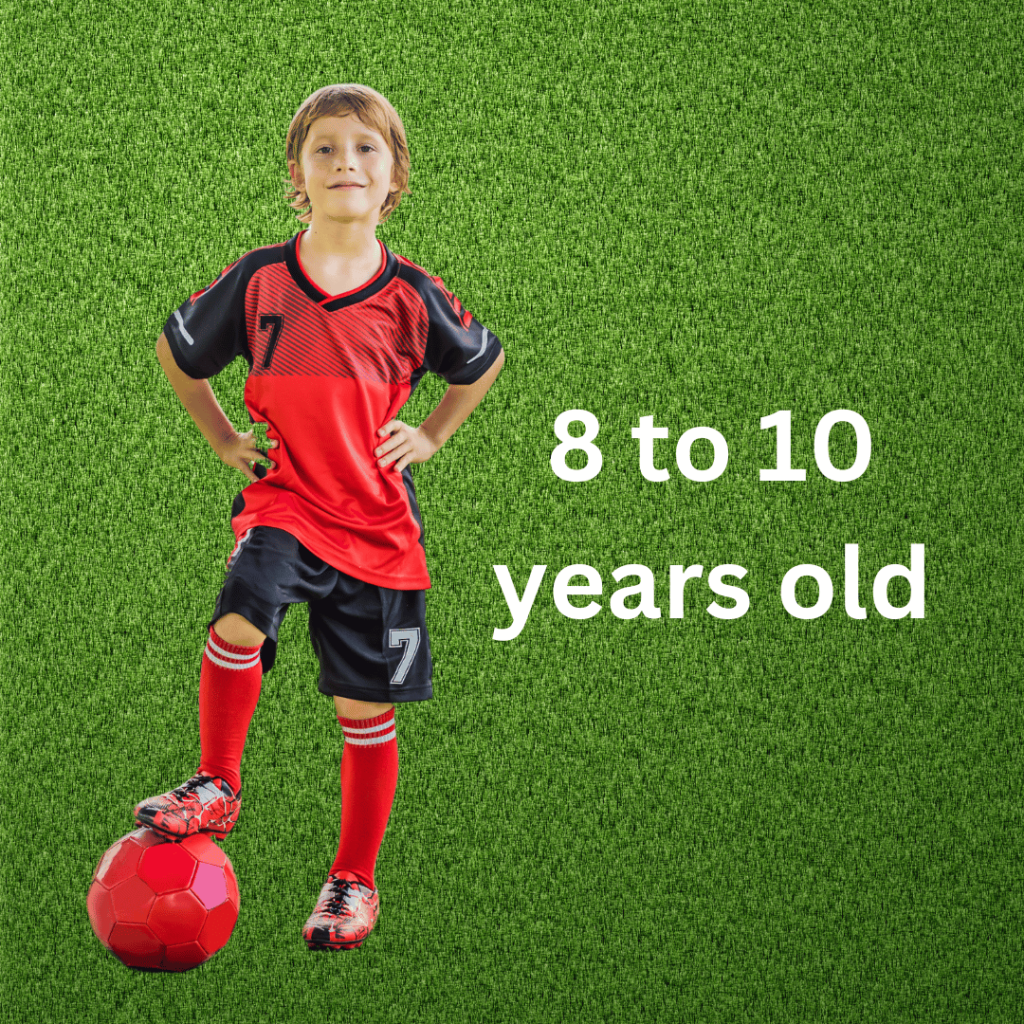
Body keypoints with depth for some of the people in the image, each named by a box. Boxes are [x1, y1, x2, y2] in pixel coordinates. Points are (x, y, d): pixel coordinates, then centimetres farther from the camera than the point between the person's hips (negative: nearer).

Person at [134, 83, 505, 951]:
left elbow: (484, 364, 17)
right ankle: (217, 789, -7)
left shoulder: (412, 295, -4)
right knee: (240, 622, -29)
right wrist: (225, 440, 10)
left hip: (379, 522, 1)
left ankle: (355, 879, 22)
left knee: (366, 709, 5)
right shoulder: (258, 280, -4)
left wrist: (429, 436, 7)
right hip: (283, 499, 0)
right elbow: (176, 351, 14)